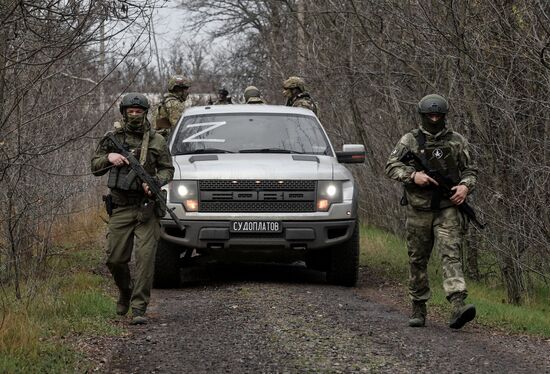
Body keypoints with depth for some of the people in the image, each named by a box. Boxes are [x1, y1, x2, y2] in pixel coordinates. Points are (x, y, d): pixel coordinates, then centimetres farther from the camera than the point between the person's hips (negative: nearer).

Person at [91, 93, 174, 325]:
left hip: (147, 208, -2)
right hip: (120, 208, 2)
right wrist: (109, 158, -9)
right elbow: (95, 167, 11)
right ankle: (125, 292, 32)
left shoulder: (156, 141, 5)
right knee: (115, 258, 3)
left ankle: (139, 308, -9)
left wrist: (155, 182, -11)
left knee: (145, 258, -10)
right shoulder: (112, 139, 8)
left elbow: (167, 169, 9)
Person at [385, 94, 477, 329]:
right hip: (418, 210, 1)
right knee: (417, 260, 7)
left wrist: (465, 186, -8)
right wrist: (412, 176, -17)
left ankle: (458, 306, -29)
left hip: (448, 210, -1)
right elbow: (391, 166, -1)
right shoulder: (410, 140, 5)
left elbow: (470, 170, 13)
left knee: (450, 254, -16)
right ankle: (418, 309, 19)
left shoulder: (457, 141, 9)